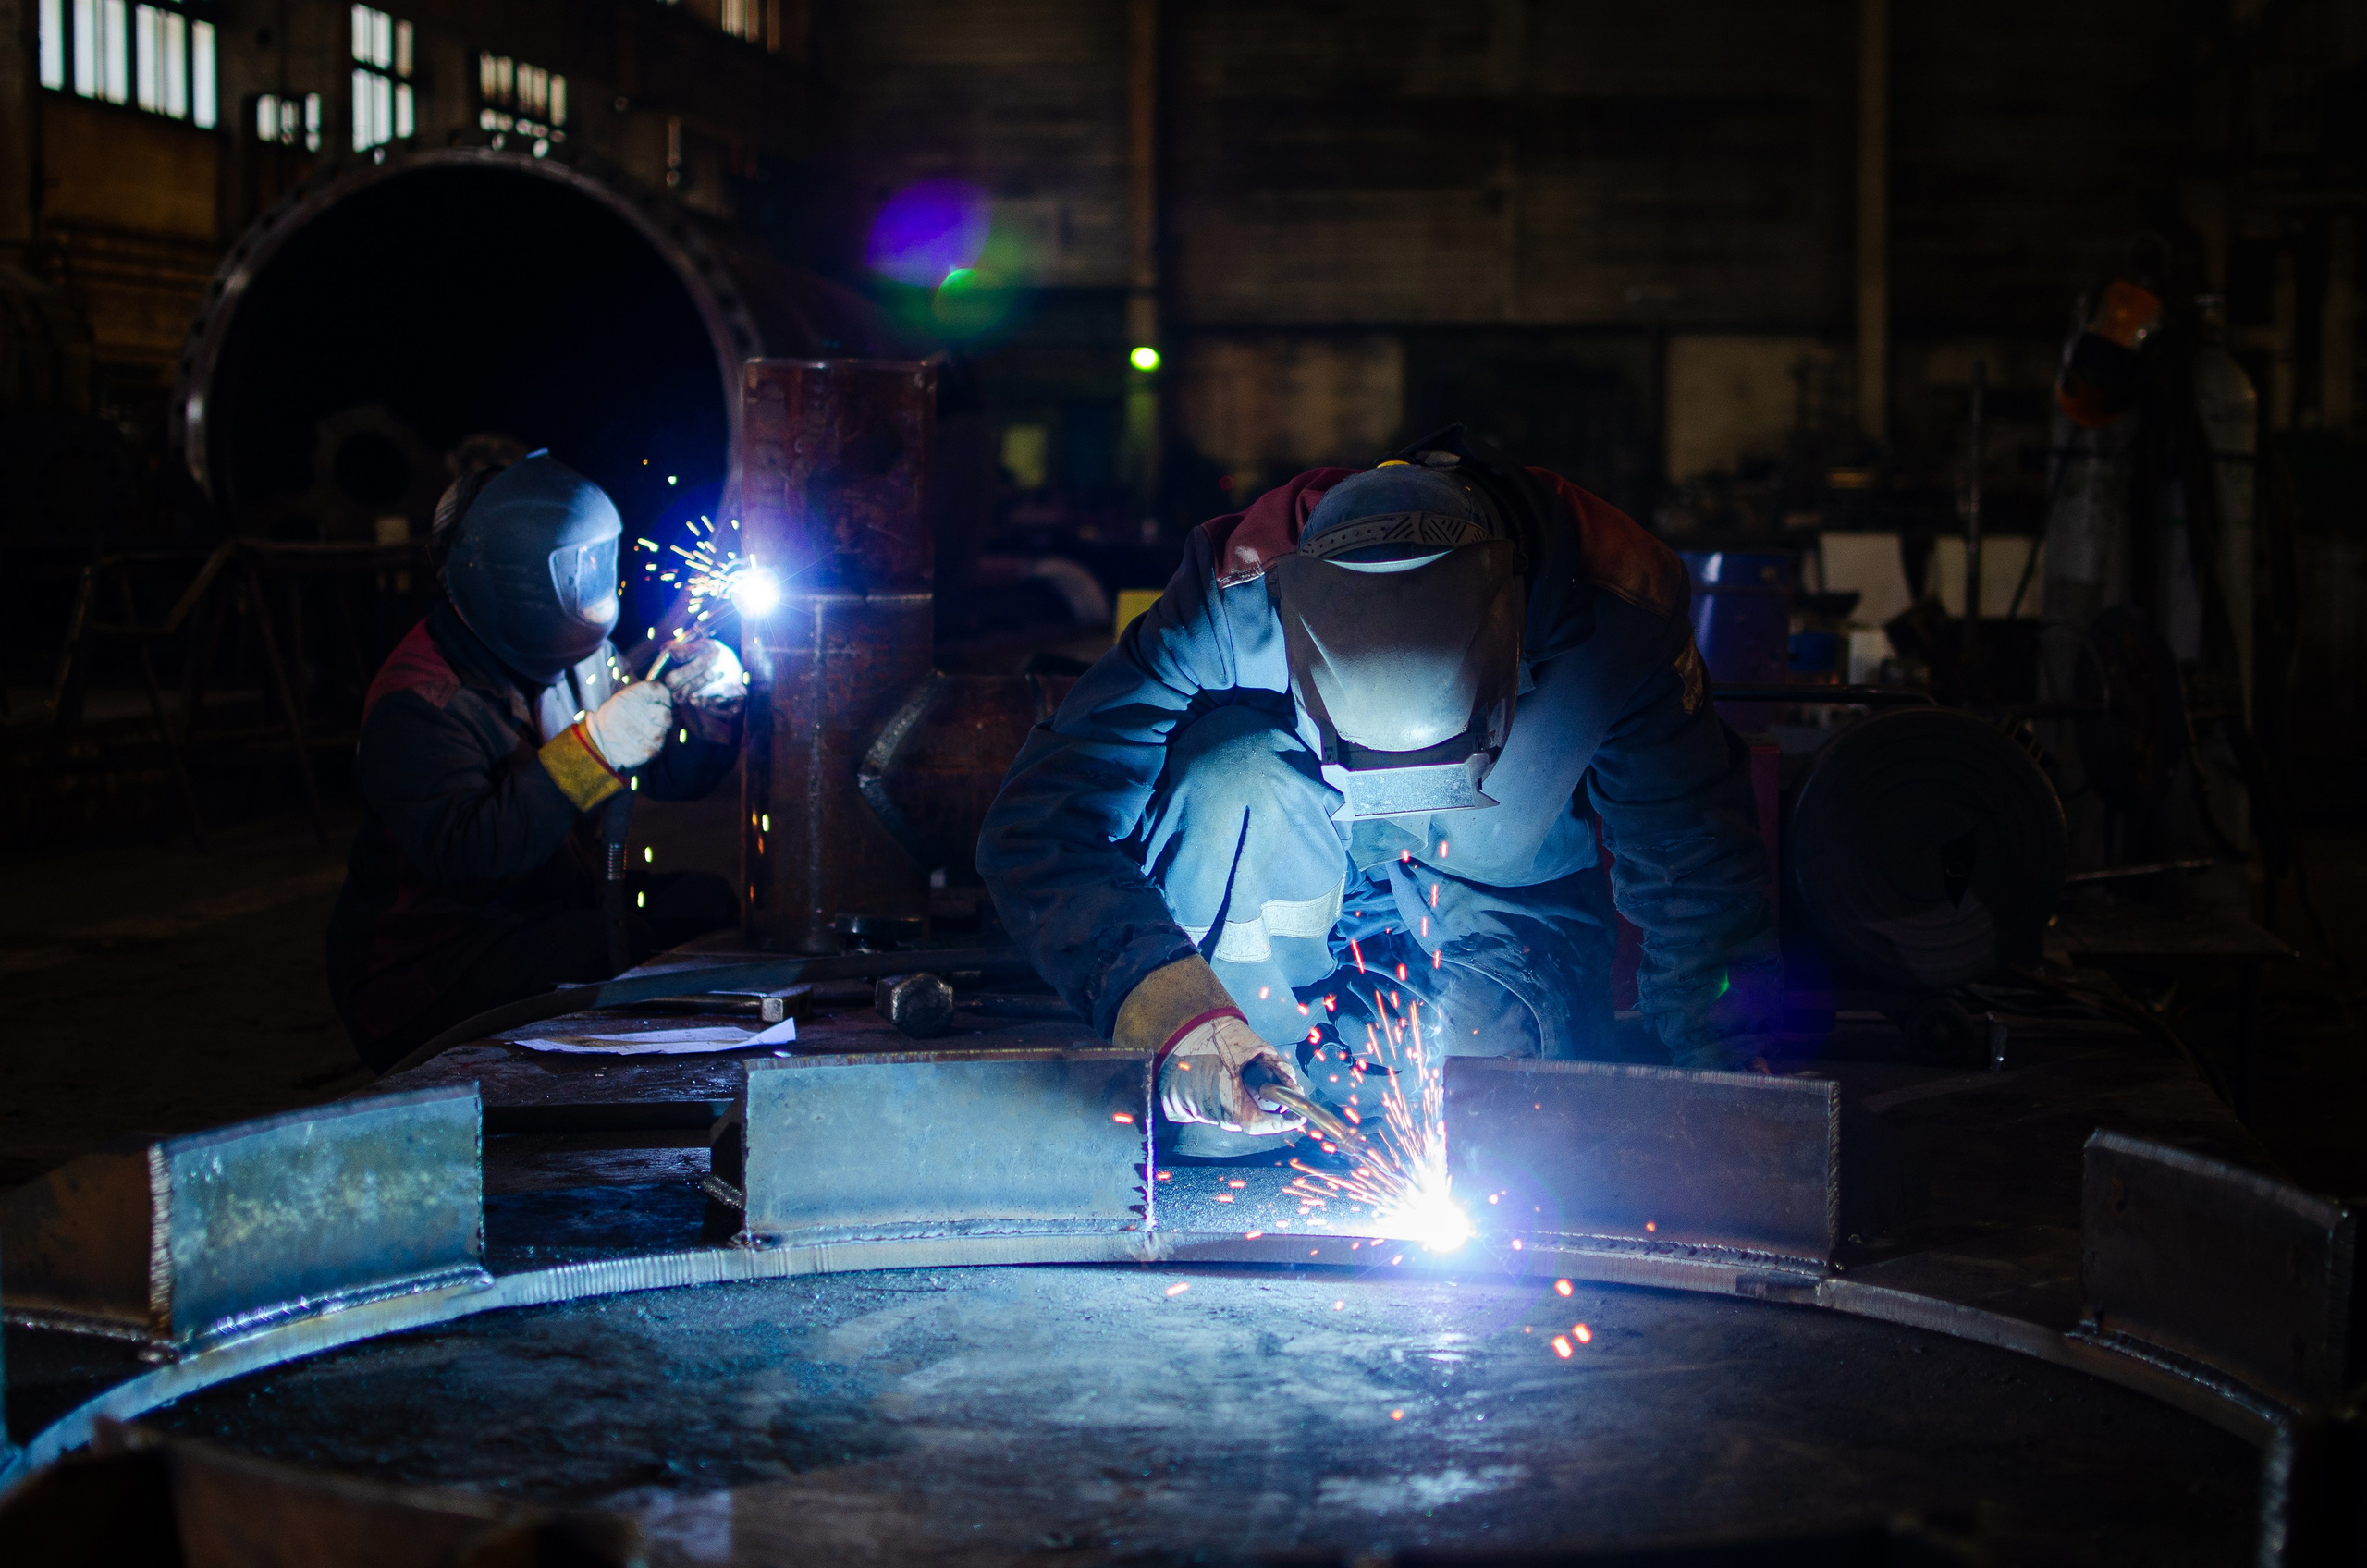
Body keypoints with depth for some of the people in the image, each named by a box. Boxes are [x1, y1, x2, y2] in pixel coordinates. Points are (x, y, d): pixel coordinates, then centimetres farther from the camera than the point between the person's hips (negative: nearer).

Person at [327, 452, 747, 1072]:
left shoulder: (573, 660, 8)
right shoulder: (419, 702, -19)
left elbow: (671, 773, 15)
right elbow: (459, 851, -33)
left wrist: (715, 706, -8)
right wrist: (593, 749, -38)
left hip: (553, 918, 8)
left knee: (705, 900, -11)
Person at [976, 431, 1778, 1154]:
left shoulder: (1617, 609, -32)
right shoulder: (1233, 601, -33)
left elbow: (1699, 877, -18)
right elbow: (1040, 827, -32)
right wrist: (1176, 1013, -45)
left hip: (1503, 906, 1)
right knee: (1235, 771, -34)